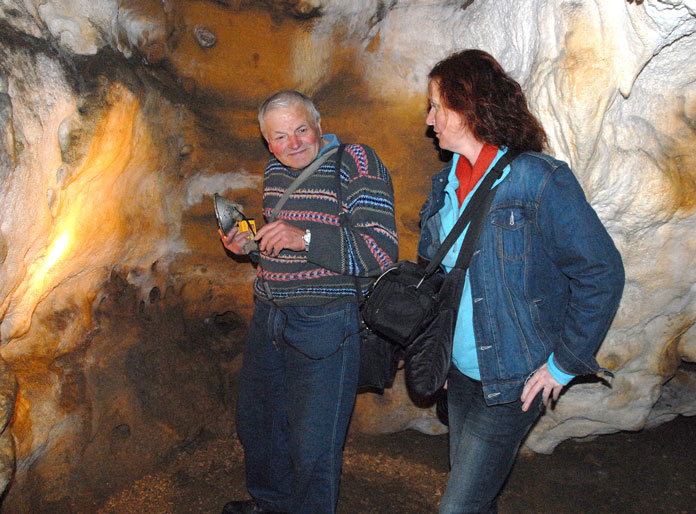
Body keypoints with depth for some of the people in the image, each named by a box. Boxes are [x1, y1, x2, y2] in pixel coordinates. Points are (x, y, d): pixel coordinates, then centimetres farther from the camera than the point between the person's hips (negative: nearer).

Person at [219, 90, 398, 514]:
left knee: (312, 443, 2)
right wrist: (249, 242, 5)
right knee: (257, 418, 23)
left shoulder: (356, 164, -15)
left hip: (325, 324, -8)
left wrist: (304, 238, -31)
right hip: (269, 316, 8)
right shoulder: (275, 169, 10)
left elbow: (382, 250, -23)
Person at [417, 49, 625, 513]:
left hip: (514, 381, -7)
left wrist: (564, 362, -13)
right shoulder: (446, 184, 5)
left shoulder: (540, 180, -16)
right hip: (461, 371, 7)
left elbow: (602, 273, -14)